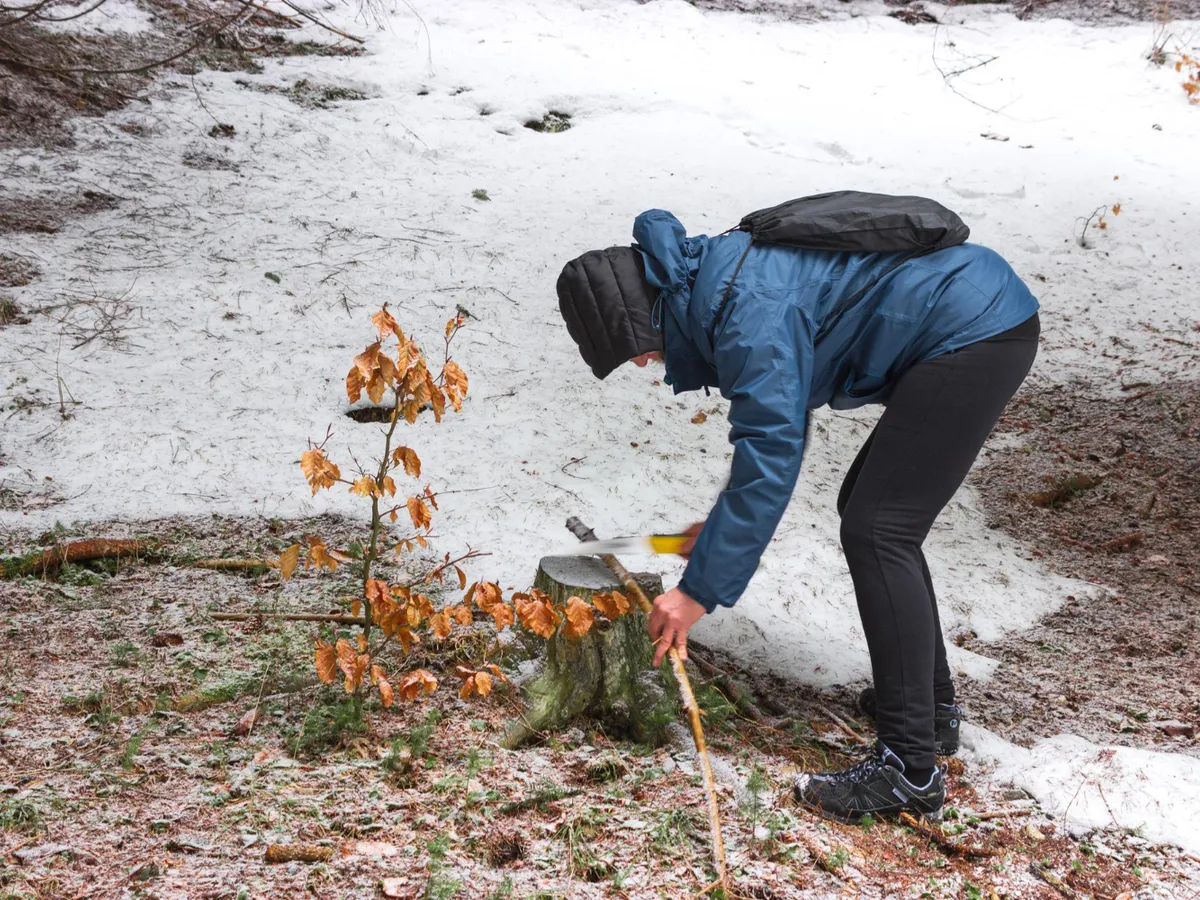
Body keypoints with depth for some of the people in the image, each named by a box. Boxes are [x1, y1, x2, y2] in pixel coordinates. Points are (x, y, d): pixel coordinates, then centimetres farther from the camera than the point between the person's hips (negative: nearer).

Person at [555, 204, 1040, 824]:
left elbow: (771, 453, -26)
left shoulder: (745, 307, -22)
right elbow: (774, 419, 22)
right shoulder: (712, 280, 11)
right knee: (869, 511, 17)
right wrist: (727, 523, 20)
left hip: (973, 332, -11)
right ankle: (932, 704, 28)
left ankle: (910, 769, -10)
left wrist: (699, 591, -23)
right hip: (986, 318, 11)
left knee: (876, 531, -12)